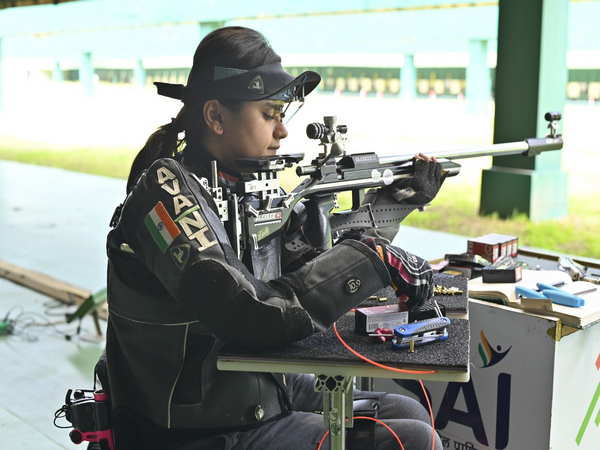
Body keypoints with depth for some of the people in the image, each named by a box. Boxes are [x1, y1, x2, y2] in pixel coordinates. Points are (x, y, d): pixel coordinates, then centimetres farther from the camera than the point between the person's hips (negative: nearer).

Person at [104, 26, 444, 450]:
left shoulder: (245, 185, 3)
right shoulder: (168, 191, -22)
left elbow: (307, 253, 16)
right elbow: (251, 314, -33)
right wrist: (373, 258, -26)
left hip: (262, 393, 9)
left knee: (410, 412, 17)